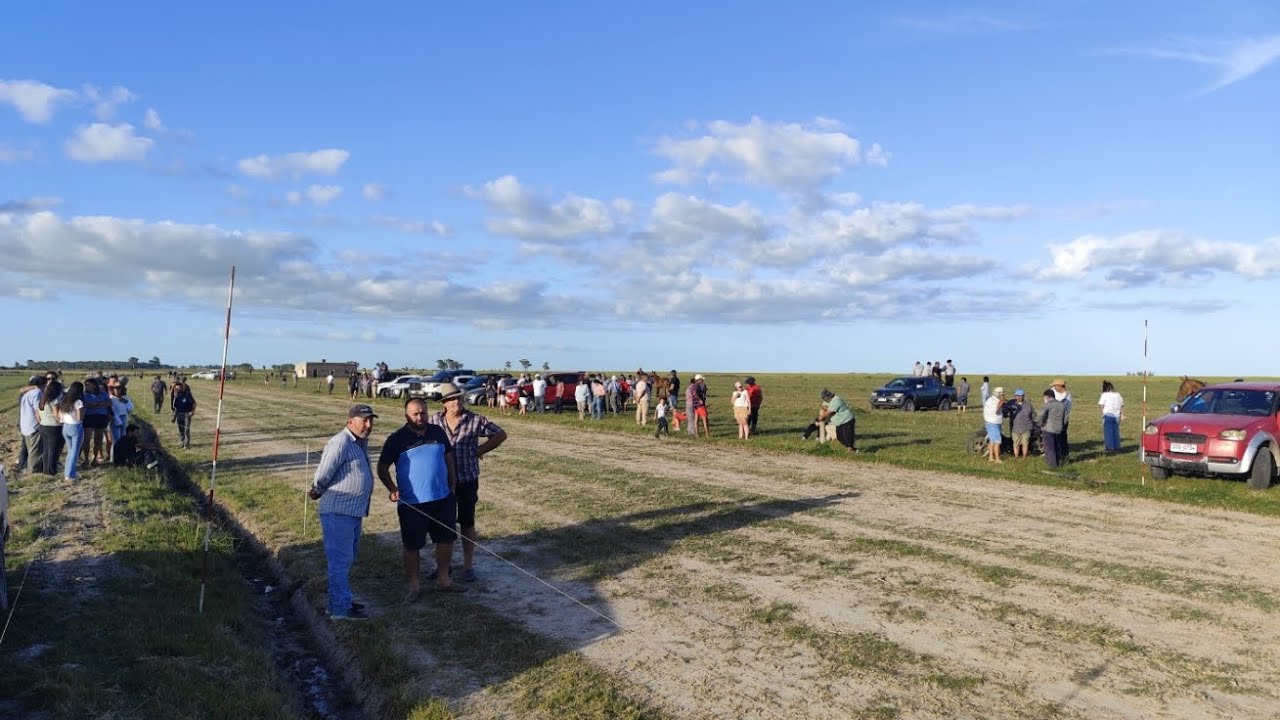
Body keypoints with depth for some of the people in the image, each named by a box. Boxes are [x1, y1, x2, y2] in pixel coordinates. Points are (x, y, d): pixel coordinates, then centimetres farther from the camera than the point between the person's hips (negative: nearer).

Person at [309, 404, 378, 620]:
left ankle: (342, 600, 31)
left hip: (354, 512, 10)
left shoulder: (361, 443, 12)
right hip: (338, 512, -10)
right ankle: (340, 609, 3)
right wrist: (317, 492, 1)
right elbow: (322, 475, -17)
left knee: (347, 560, 19)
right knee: (340, 560, -4)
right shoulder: (340, 444, -19)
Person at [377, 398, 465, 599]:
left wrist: (453, 485, 10)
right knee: (412, 545, 6)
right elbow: (382, 468, -2)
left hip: (442, 499, 4)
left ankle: (443, 579, 30)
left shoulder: (438, 432, 4)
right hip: (412, 503, -4)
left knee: (446, 539, 12)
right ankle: (413, 586, 22)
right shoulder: (397, 439, -7)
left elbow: (449, 457, 14)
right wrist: (392, 488, -16)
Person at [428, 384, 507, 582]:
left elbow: (500, 434, 1)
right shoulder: (434, 420, -2)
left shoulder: (475, 421, -9)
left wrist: (480, 450, -3)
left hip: (467, 481, -2)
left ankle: (468, 566, 19)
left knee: (467, 524, 7)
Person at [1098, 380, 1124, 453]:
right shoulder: (1118, 395, 10)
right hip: (1117, 416, 5)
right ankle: (1116, 447, 17)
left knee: (1108, 432, 1)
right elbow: (1122, 405, 12)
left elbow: (1101, 405, -11)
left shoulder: (1105, 395, -6)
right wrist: (1122, 414, 18)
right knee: (1116, 432, 12)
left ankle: (1109, 448, 0)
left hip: (1108, 415, -5)